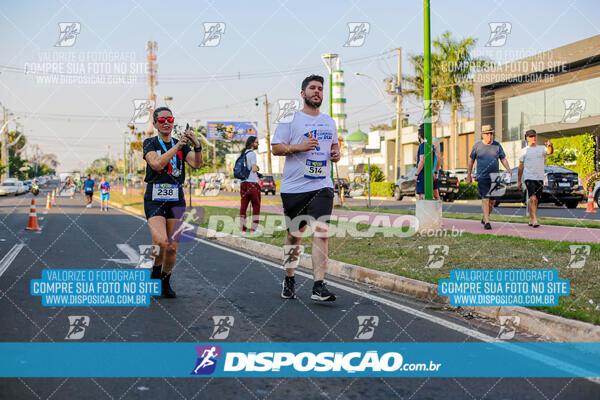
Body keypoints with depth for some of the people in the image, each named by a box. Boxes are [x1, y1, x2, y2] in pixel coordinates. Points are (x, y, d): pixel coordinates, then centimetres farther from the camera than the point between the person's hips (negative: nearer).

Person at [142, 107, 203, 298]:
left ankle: (166, 283, 22)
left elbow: (197, 164, -6)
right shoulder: (150, 143, 2)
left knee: (172, 247, 0)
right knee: (161, 242, -20)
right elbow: (156, 163, -18)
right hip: (154, 199, -3)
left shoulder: (181, 145, 10)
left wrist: (197, 146, -23)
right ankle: (155, 274, 9)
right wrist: (177, 146, -24)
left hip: (176, 200, 3)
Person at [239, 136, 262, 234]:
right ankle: (253, 229, 0)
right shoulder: (252, 153, -8)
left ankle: (242, 229, 1)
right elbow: (254, 169, -15)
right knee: (256, 206, 2)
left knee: (243, 206, 4)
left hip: (243, 182, 7)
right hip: (252, 183, -7)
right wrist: (257, 167, 7)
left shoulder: (242, 154, 17)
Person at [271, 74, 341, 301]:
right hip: (294, 187, -2)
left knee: (321, 231, -13)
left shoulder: (329, 122, 16)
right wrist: (300, 147, -18)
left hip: (322, 186, 3)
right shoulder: (290, 120, 1)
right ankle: (289, 280, 28)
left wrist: (336, 153, 6)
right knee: (294, 234, 8)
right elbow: (275, 148, -4)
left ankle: (318, 287, -14)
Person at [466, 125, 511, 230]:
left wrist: (508, 169, -9)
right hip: (482, 177, -3)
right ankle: (487, 222, -16)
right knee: (485, 198, -13)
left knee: (492, 200, 6)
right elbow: (471, 160, 9)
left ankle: (485, 218, 28)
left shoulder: (497, 145, 7)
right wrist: (468, 175, 8)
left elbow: (503, 159, 9)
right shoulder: (477, 146, 2)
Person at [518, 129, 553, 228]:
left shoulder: (542, 148, 9)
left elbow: (550, 152, -13)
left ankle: (531, 220, 20)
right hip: (529, 177, -3)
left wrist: (550, 146, -37)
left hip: (540, 178, 3)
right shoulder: (524, 151, 6)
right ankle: (534, 220, -23)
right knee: (532, 198, -18)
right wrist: (519, 181, 7)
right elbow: (521, 166, 8)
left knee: (535, 200, 9)